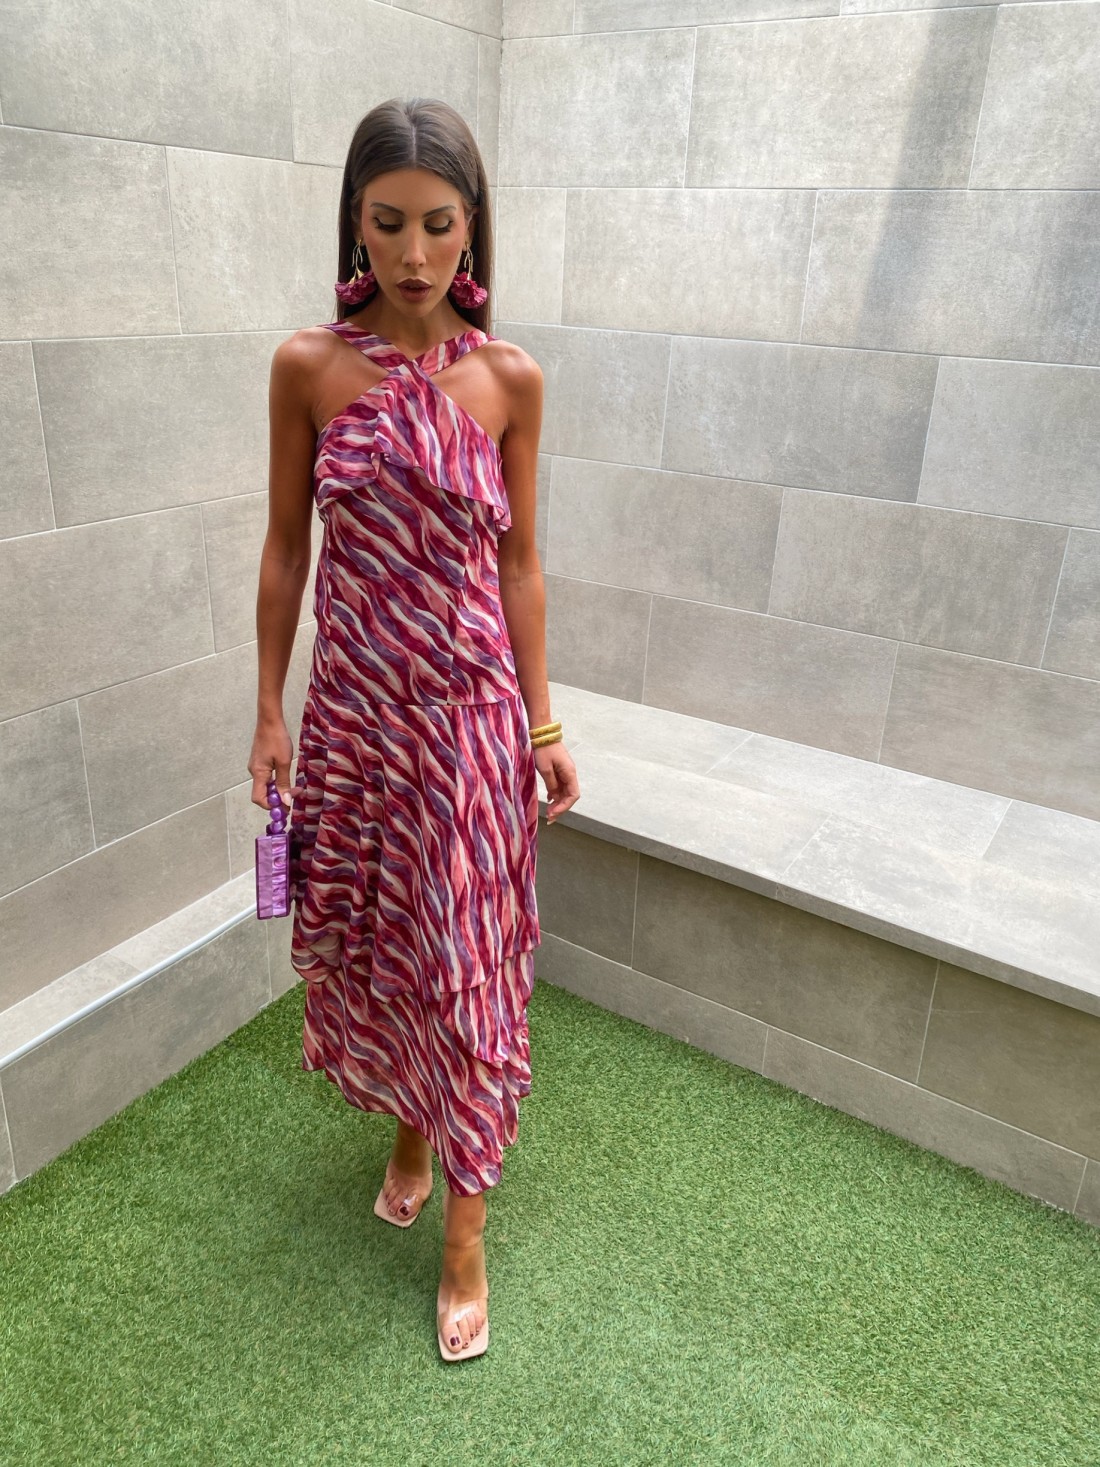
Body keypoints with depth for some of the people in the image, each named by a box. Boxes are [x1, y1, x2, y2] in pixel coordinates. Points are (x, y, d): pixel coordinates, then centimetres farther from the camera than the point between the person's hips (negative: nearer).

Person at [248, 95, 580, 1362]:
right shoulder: (307, 367, -3)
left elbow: (518, 562, 2)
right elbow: (285, 549, 2)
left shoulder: (511, 380, -2)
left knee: (464, 970, 6)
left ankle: (464, 1235, 26)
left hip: (470, 720, -1)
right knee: (363, 949, 16)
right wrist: (270, 710, 3)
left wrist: (543, 721, 1)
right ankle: (408, 1130, 47)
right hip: (352, 715, 1)